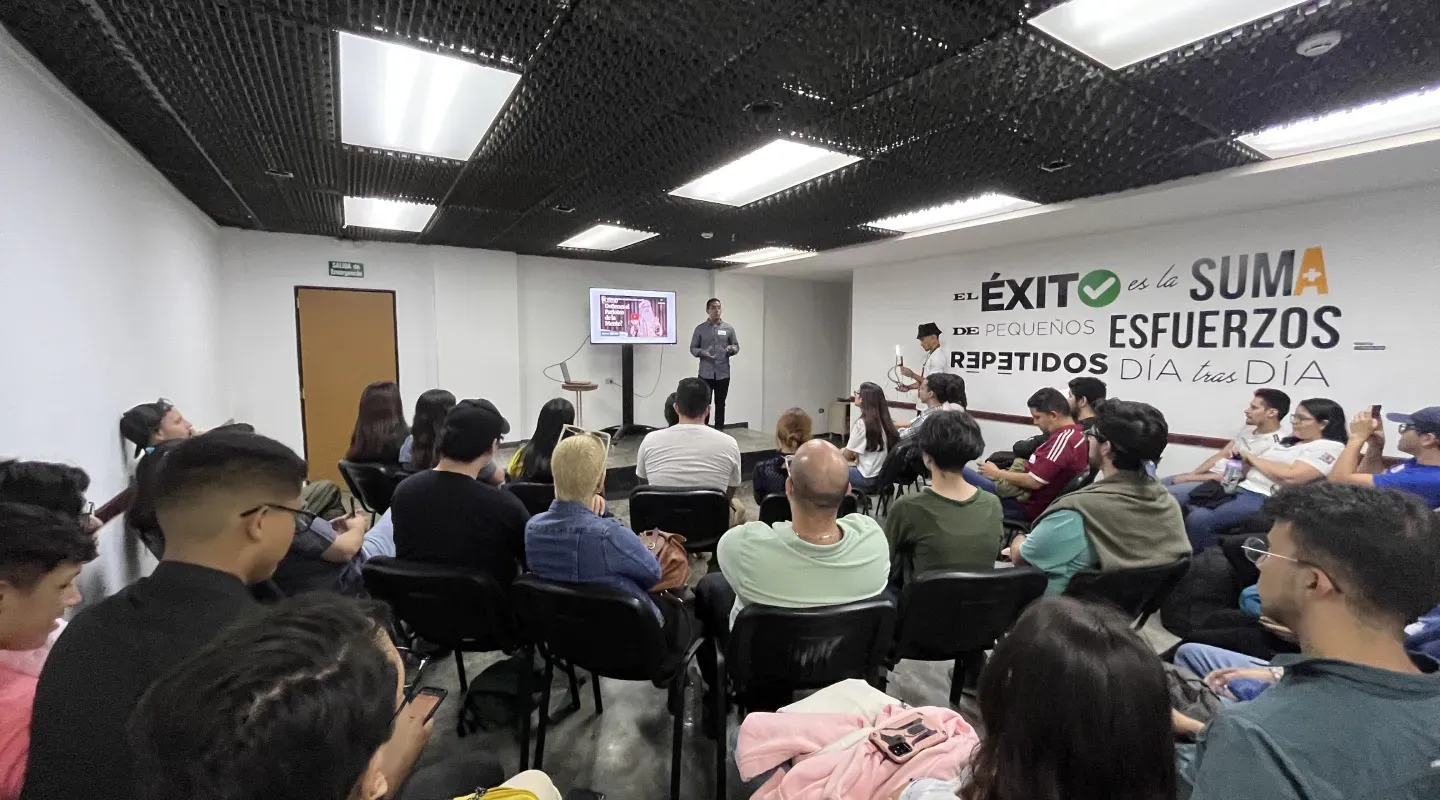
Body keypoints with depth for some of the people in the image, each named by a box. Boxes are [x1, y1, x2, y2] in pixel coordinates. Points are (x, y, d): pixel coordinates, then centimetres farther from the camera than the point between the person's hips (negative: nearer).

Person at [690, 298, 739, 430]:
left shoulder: (729, 328, 5)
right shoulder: (700, 328, 3)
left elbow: (737, 346, 8)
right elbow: (692, 348, 5)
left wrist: (731, 349, -15)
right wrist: (702, 352, -16)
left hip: (723, 373, 1)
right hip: (705, 374, -1)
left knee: (720, 404, 8)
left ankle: (719, 430, 17)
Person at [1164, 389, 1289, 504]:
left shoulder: (1273, 445, -17)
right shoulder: (1249, 429, 10)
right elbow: (1220, 455, 11)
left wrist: (1189, 478, -18)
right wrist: (1191, 474, -2)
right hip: (1208, 473, 9)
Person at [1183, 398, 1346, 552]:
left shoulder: (1330, 448, -2)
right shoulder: (1290, 442, 24)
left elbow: (1290, 477, -18)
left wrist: (1252, 457, -5)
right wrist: (1241, 459, -1)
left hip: (1266, 499, -9)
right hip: (1242, 488, 9)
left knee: (1198, 519, -31)